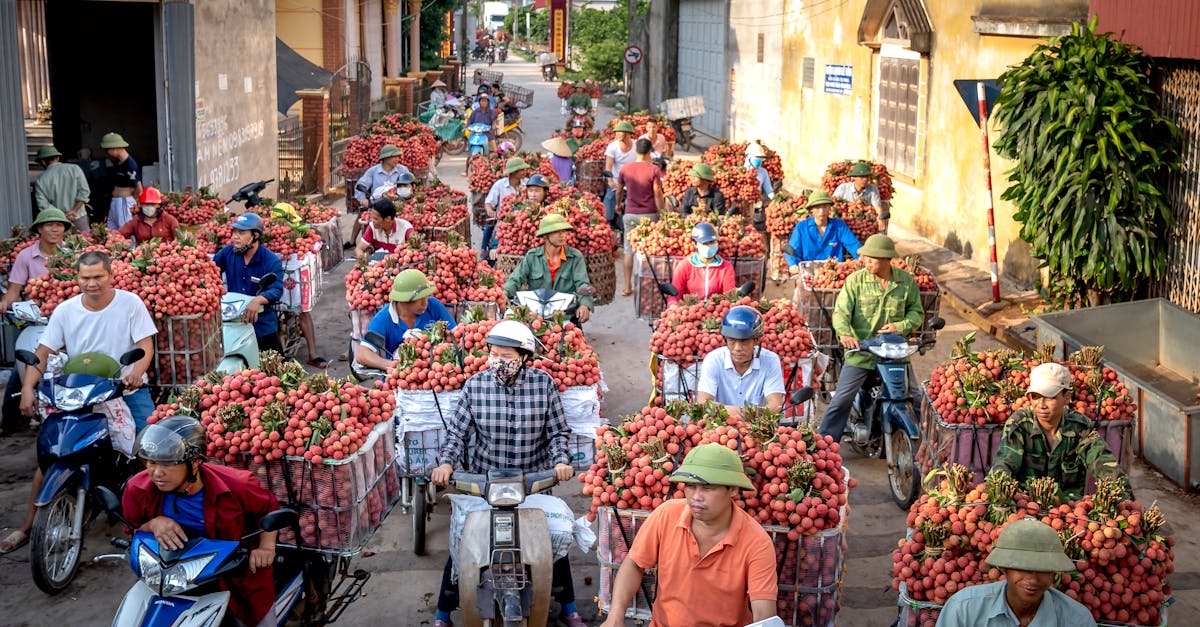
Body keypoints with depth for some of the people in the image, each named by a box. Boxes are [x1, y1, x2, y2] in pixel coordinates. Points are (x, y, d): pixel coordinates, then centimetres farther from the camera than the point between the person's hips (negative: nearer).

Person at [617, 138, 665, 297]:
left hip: (630, 214, 2)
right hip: (649, 215, -2)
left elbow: (619, 189, 14)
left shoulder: (625, 169, 1)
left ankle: (628, 287, 8)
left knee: (629, 250, 7)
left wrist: (618, 205, 32)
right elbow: (657, 193, -11)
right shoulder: (653, 170, -9)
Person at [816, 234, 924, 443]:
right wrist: (844, 333, -31)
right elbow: (841, 311, -11)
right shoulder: (856, 280, -4)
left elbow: (917, 311, 10)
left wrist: (901, 326, -11)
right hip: (860, 352, -2)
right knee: (841, 400, -8)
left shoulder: (906, 281, 3)